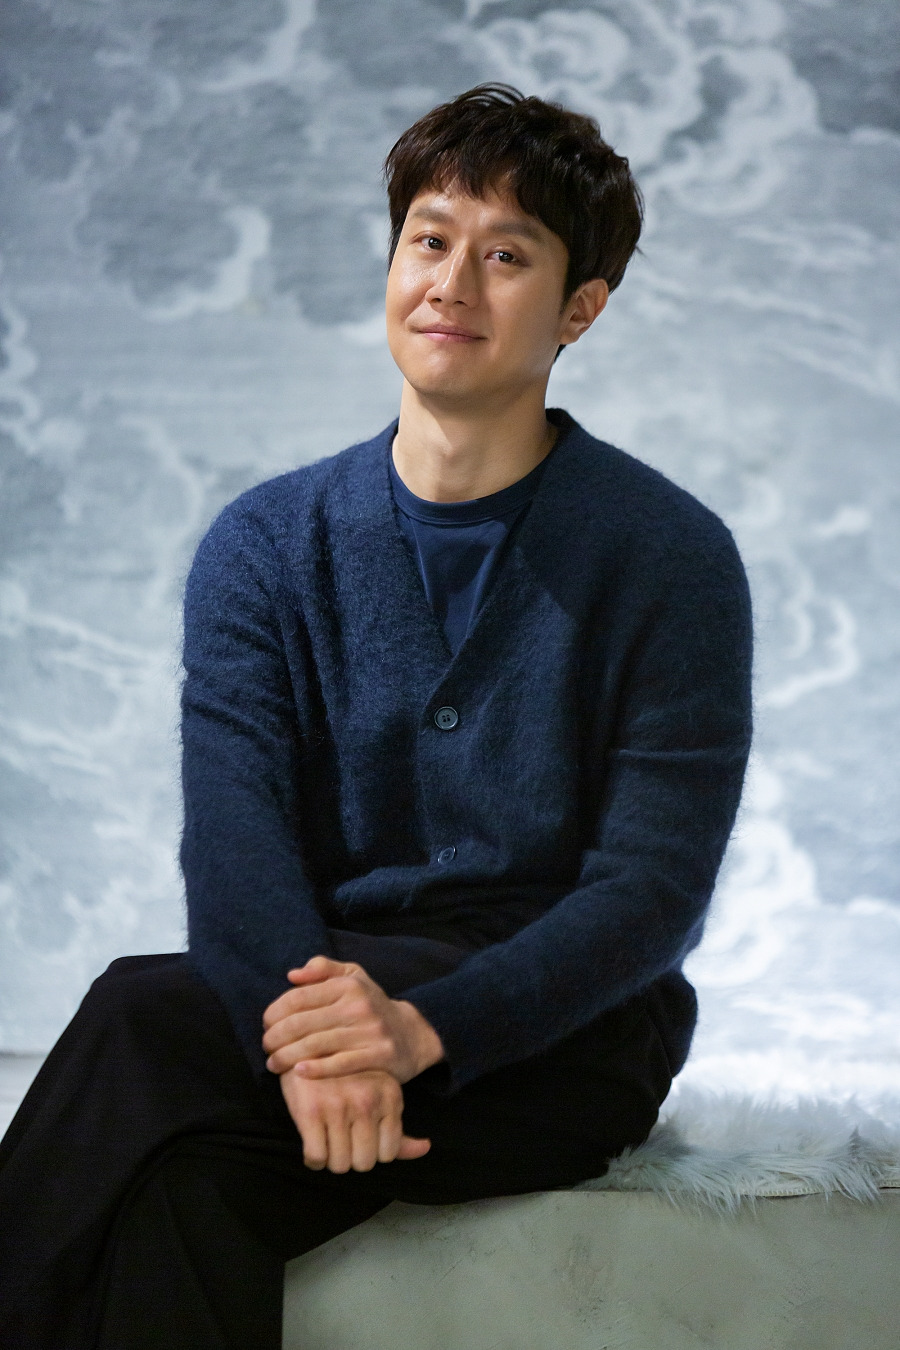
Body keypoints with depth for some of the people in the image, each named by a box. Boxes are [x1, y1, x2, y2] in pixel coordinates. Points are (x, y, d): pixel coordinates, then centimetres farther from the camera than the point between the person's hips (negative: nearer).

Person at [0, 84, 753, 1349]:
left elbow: (656, 888, -9)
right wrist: (311, 1031, -28)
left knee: (147, 1025, -28)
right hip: (335, 973, 3)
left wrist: (424, 1027, -27)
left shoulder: (669, 558, -1)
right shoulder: (264, 547, 8)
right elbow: (234, 839, -6)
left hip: (563, 1037, -3)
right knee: (184, 1181, -32)